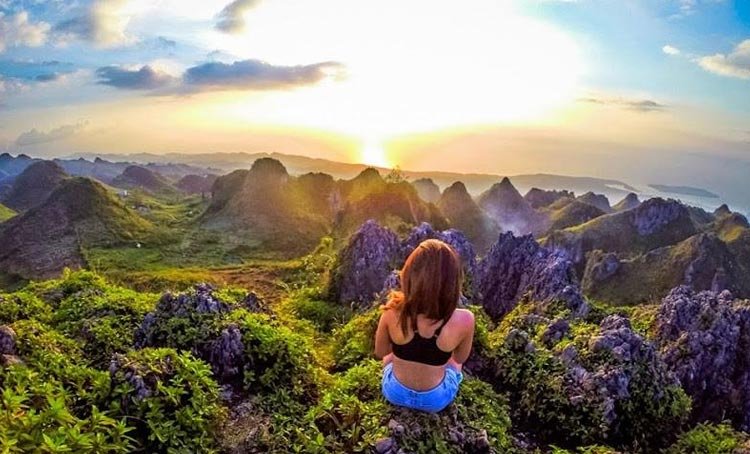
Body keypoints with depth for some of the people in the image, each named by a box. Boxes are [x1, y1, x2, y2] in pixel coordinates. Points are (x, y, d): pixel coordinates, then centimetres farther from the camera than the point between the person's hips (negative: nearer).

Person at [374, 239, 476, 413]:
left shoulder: (392, 312, -28)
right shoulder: (464, 320, -29)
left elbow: (380, 352, -7)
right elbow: (461, 358, -7)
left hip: (395, 392, 0)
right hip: (436, 399, 0)